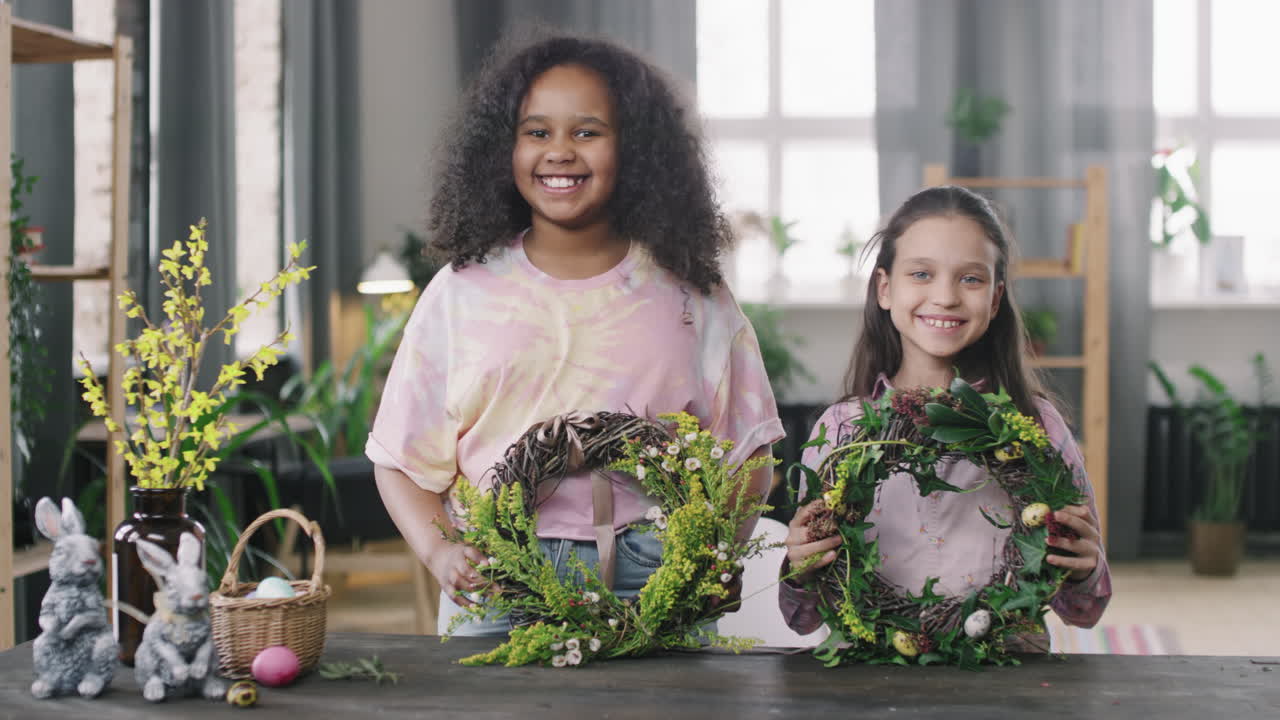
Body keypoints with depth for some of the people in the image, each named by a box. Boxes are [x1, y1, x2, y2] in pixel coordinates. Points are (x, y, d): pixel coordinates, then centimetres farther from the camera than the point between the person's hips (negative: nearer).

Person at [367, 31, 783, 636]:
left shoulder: (687, 293, 9)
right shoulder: (461, 292, 10)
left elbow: (747, 455, 10)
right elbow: (402, 458, 10)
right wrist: (441, 552, -9)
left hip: (652, 584, 0)